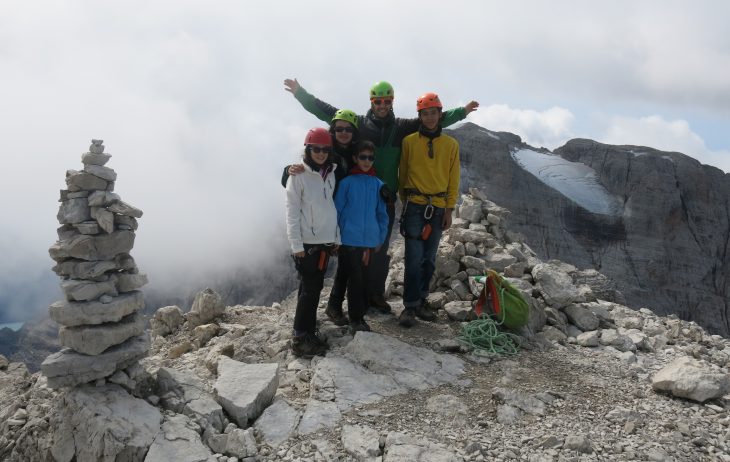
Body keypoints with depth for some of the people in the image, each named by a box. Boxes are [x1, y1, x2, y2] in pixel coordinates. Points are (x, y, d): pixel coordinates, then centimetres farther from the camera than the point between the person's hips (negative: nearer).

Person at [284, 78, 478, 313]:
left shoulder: (401, 127, 7)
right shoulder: (358, 123, 1)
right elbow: (325, 110, 0)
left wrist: (462, 111, 11)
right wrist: (300, 93, -4)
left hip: (386, 198, 2)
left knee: (381, 248, 9)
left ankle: (376, 294, 23)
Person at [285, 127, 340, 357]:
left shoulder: (330, 174, 10)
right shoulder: (298, 175, -7)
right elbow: (292, 212, -9)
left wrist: (337, 238, 11)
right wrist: (296, 244, -13)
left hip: (326, 242, 6)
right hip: (307, 242, -6)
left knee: (315, 288, 11)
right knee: (310, 290, -5)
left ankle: (309, 332, 21)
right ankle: (301, 339, 2)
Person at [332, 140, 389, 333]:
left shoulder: (378, 185, 7)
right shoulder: (347, 182, -3)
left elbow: (382, 214, 13)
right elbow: (337, 210, 1)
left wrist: (381, 238, 9)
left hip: (369, 240, 4)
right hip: (348, 239, -4)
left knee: (360, 278, 11)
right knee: (355, 279, -3)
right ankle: (356, 320, 5)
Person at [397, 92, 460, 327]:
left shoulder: (451, 144, 7)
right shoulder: (409, 141, 0)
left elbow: (453, 179, 8)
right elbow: (402, 173, 6)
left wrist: (449, 209, 4)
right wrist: (405, 201, 5)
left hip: (438, 208, 3)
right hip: (414, 206, -3)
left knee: (429, 259, 9)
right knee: (414, 258, -7)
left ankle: (420, 302, 20)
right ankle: (410, 306, 1)